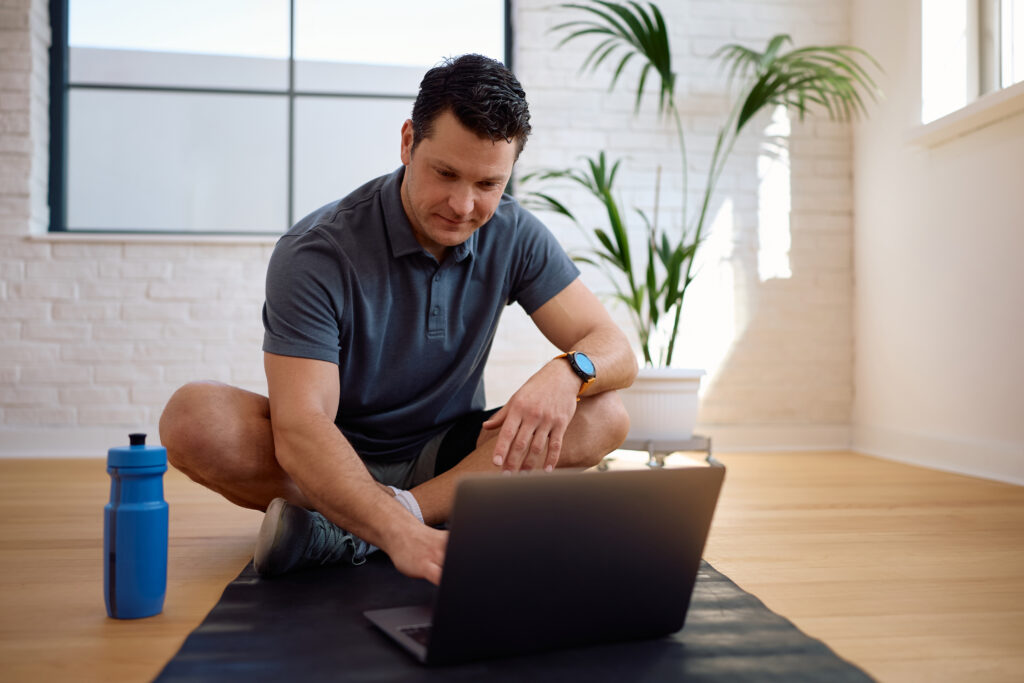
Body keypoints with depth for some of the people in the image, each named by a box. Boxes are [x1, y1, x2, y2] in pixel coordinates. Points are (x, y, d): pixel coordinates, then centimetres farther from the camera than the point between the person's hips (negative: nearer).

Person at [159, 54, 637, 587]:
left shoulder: (514, 237, -8)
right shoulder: (316, 254, -21)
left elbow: (615, 351, -9)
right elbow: (299, 429, -32)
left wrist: (567, 372, -35)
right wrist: (403, 535, -48)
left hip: (446, 460, 4)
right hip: (330, 464, -3)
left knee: (603, 417, -22)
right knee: (193, 420, -29)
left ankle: (339, 530, -28)